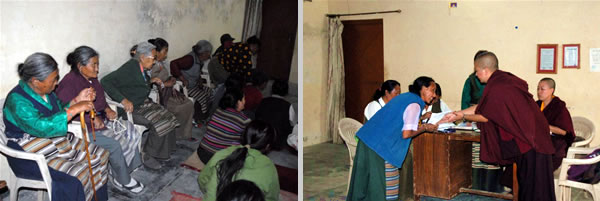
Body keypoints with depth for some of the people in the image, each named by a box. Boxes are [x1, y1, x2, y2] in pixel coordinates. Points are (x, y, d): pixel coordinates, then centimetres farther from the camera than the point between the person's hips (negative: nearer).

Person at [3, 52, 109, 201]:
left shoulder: (46, 91, 3)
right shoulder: (18, 101, -22)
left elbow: (59, 113, 17)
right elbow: (41, 127, -34)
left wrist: (77, 100, -1)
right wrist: (75, 109, -33)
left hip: (56, 141, 9)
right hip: (30, 152, -9)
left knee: (99, 155, -1)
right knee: (75, 177, -27)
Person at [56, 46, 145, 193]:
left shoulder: (92, 78, 8)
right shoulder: (69, 83, -18)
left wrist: (107, 109, 1)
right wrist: (92, 118, -26)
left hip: (100, 119, 9)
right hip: (83, 128, -8)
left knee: (131, 133, -8)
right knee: (114, 144, -24)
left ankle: (126, 170, 4)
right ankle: (123, 181, -4)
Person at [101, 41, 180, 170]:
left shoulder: (140, 68, 6)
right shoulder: (129, 68, -20)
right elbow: (105, 81, -27)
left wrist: (150, 81, 9)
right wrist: (123, 100, -32)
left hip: (143, 102, 9)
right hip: (131, 108, -9)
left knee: (168, 118, -3)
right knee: (159, 123, -21)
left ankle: (161, 152, 9)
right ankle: (147, 155, -3)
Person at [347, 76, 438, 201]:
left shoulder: (405, 97, 17)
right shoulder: (415, 105, -9)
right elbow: (406, 134, -16)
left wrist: (420, 121, 21)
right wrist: (424, 128, 0)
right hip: (382, 147, -9)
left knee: (365, 181, 16)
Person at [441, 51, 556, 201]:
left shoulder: (496, 88, -22)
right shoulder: (503, 78, 7)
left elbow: (484, 117, -10)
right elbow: (481, 106, 14)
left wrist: (462, 117, 5)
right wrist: (456, 113, 17)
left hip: (528, 138, -9)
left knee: (530, 182, 1)